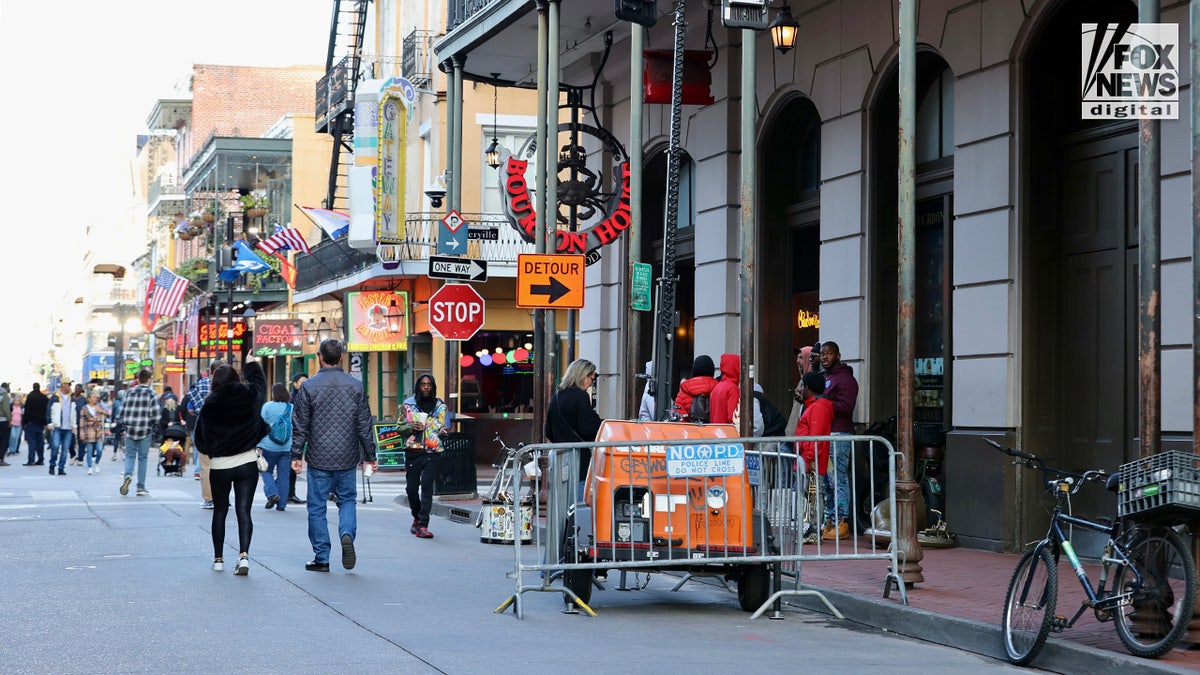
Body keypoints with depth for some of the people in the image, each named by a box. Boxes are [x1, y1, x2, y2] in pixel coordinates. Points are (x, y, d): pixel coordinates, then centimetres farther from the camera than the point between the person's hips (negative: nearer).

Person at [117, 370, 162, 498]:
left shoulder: (129, 392, 6)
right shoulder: (151, 394, -3)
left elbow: (122, 412, 6)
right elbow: (155, 415, -8)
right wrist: (152, 426, 10)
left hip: (130, 429, 2)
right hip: (145, 430, -2)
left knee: (129, 455, 10)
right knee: (143, 458, 5)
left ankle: (128, 474, -19)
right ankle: (141, 488, 7)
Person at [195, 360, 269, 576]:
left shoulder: (210, 405, -9)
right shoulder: (249, 396, -4)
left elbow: (200, 437, -6)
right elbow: (259, 379, 19)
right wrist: (252, 364, 38)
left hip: (219, 466, -1)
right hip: (247, 463, 1)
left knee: (219, 512, 13)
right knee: (243, 511, 0)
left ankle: (218, 558, 19)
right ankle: (244, 554, -16)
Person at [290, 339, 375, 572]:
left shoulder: (309, 387, -6)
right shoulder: (355, 386, 1)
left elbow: (300, 426, -4)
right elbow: (364, 424, 4)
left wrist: (297, 455, 4)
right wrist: (369, 456, 11)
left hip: (319, 459, -2)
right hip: (346, 459, 2)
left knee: (317, 507, 6)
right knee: (347, 500, 17)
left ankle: (321, 558, 7)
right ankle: (347, 533, -11)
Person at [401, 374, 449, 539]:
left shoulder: (440, 406, 12)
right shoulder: (409, 404, 10)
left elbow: (442, 428, 15)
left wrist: (443, 432, -8)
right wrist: (411, 427, -10)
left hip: (433, 452, -1)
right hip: (414, 451, 1)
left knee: (427, 486, -13)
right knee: (411, 487, 4)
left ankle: (423, 525, -17)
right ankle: (417, 517, 30)